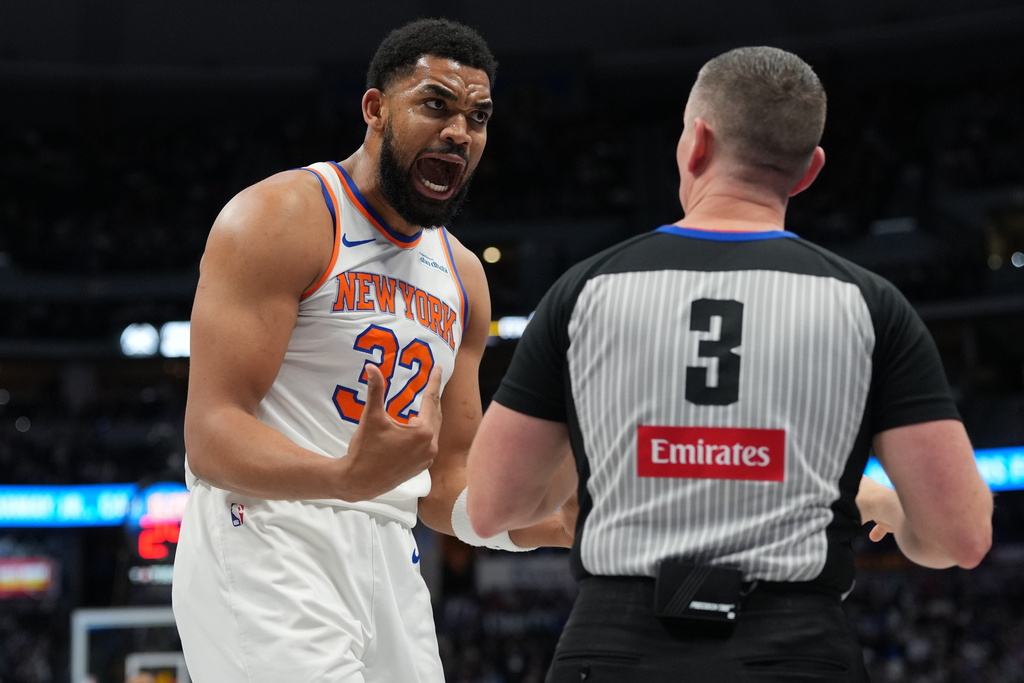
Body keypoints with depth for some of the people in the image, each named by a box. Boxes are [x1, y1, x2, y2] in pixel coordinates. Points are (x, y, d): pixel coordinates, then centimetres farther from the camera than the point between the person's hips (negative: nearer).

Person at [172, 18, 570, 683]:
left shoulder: (463, 275, 16)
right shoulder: (285, 217, -7)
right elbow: (213, 436, -16)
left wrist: (558, 524, 0)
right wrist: (345, 477, -33)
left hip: (388, 566, 8)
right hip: (268, 556, -8)